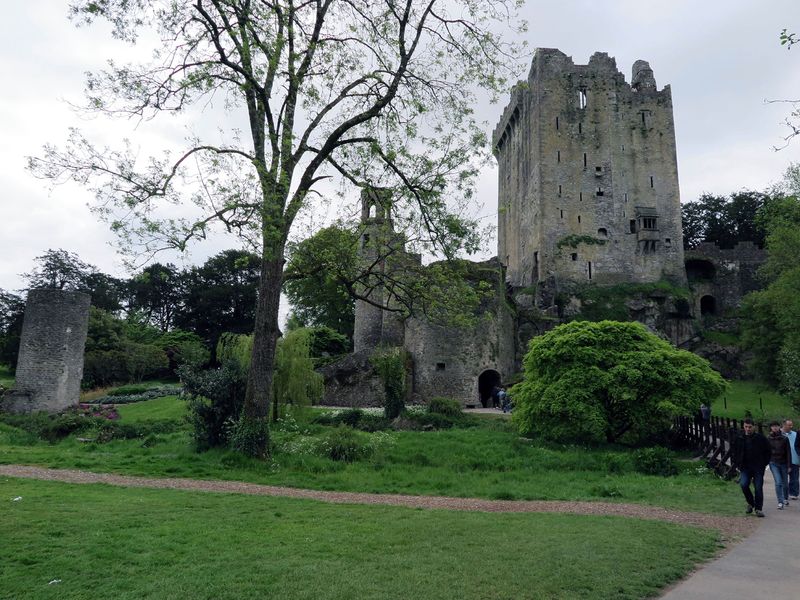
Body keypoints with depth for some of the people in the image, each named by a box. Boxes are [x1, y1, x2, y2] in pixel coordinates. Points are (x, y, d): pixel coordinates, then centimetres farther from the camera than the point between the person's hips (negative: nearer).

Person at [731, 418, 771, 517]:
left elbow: (767, 451, 7)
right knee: (743, 484, -14)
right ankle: (750, 503, 10)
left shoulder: (760, 438, -3)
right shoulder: (739, 438, 2)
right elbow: (733, 451, 13)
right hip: (745, 467, 1)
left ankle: (758, 509, 13)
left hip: (758, 467, -1)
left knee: (758, 488, 1)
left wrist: (764, 463, 1)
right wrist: (736, 463, 6)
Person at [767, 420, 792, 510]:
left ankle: (786, 498, 36)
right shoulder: (768, 439, -1)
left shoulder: (784, 439, -3)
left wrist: (789, 465, -5)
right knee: (778, 482, -11)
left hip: (783, 463, 1)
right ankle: (780, 502, -7)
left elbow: (788, 453, -2)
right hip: (773, 463, -1)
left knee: (785, 483, 12)